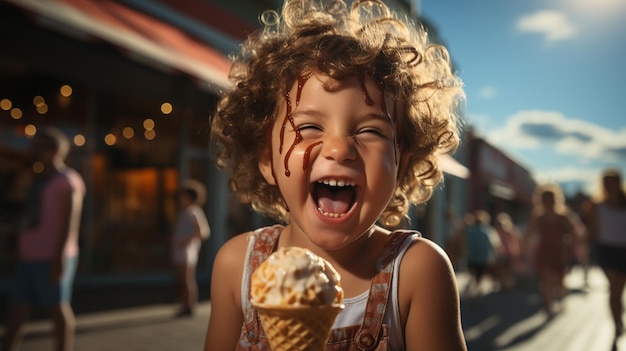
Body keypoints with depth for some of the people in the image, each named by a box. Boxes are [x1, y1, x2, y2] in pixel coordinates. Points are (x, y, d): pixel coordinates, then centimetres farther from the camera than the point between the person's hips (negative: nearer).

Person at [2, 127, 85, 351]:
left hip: (52, 257, -8)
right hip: (29, 257, 8)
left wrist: (59, 257, -20)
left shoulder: (67, 180, -6)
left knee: (58, 308, -2)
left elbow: (69, 222, -14)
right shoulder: (40, 180, 19)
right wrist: (21, 252, 18)